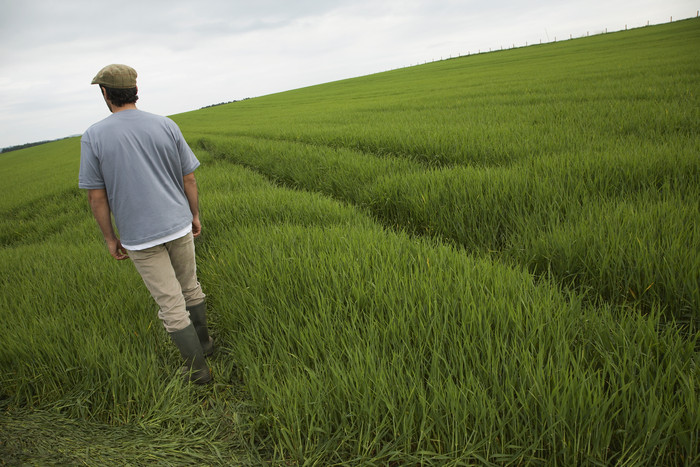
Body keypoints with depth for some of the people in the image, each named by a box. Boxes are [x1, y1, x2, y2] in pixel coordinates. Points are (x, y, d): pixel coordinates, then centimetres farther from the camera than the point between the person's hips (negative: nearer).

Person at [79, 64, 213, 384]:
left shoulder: (94, 137, -10)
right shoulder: (166, 126, -5)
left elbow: (96, 196, -7)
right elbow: (189, 178, 0)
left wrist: (110, 238, 4)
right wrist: (195, 215, 13)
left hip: (140, 236, -2)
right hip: (178, 225, 3)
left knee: (171, 304, 6)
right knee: (189, 287, 23)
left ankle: (197, 368, 17)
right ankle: (203, 341, 39)